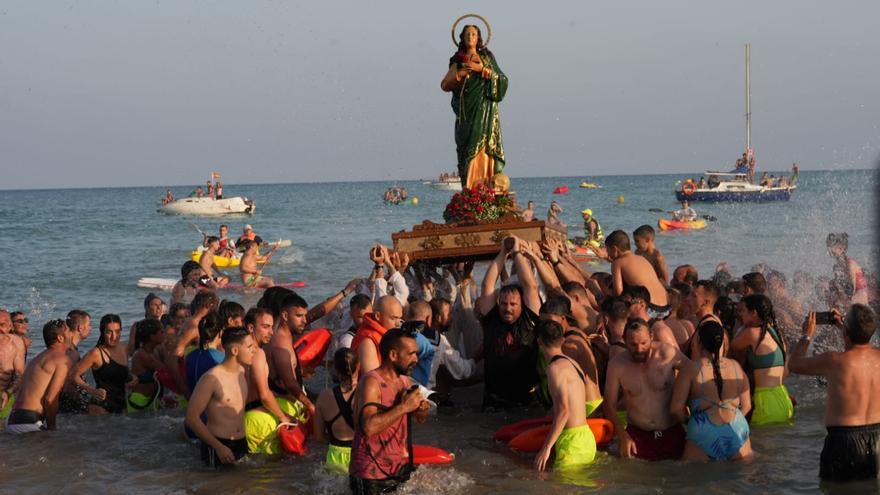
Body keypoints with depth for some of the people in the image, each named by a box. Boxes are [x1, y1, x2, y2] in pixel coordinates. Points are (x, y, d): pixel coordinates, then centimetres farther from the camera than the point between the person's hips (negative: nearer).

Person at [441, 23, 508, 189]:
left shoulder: (487, 57, 10)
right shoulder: (458, 61, 13)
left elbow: (500, 79, -1)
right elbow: (444, 85, 6)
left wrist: (481, 68, -12)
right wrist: (461, 72, -7)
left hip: (485, 109, -1)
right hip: (466, 110, 1)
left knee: (483, 142, -12)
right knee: (467, 145, -6)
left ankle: (486, 184, -13)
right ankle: (469, 188, -8)